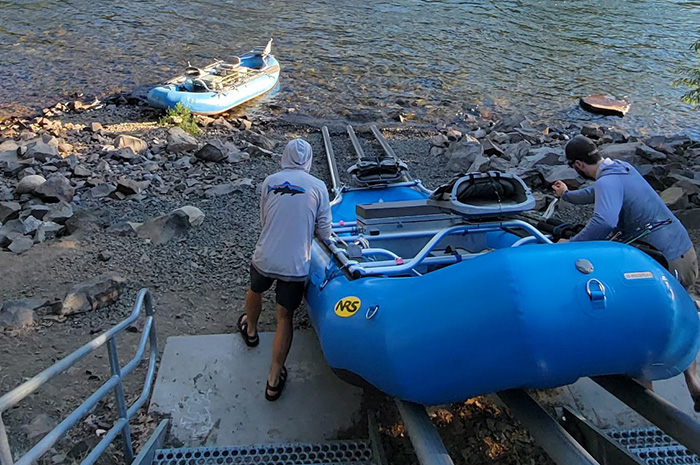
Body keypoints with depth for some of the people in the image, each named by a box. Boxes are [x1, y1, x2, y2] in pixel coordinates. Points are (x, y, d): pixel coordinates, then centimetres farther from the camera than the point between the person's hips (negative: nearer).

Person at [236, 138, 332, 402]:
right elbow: (325, 233, -2)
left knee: (255, 291, 32)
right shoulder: (318, 187, -4)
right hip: (295, 266, -2)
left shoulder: (270, 182, 1)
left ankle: (250, 331, 60)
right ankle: (274, 381, 17)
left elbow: (264, 220, 11)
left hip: (264, 258, 2)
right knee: (284, 318, 11)